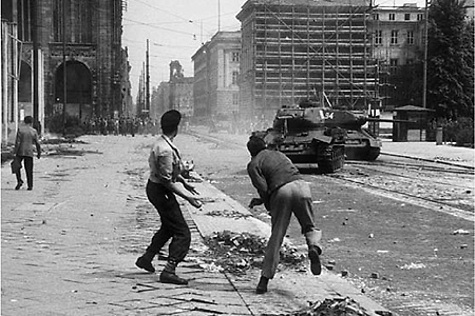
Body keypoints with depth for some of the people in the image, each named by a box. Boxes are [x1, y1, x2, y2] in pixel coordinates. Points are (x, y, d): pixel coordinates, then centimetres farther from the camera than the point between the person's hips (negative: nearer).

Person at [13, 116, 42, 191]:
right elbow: (37, 143, 3)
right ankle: (30, 186, 5)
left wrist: (15, 152, -6)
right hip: (29, 152, 1)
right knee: (29, 170, 7)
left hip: (20, 152, -1)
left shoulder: (20, 129, -4)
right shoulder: (34, 131, 1)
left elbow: (17, 142, -9)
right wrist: (39, 153, 14)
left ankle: (19, 181, 0)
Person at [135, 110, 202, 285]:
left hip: (155, 187, 10)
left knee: (168, 227, 28)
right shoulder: (165, 150, -28)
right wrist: (188, 197, -23)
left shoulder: (161, 143, 4)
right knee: (182, 233, -6)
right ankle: (169, 271, -7)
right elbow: (167, 181, -26)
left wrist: (185, 183, 22)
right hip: (160, 192, -10)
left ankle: (146, 258, 38)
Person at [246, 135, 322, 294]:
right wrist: (262, 200, 34)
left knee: (276, 236, 5)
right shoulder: (279, 154, 32)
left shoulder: (254, 164, 13)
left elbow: (263, 188, -2)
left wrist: (268, 205, 17)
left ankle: (264, 279, 6)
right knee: (310, 227, 15)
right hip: (301, 186, 3)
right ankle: (314, 247, -19)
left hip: (281, 192, -3)